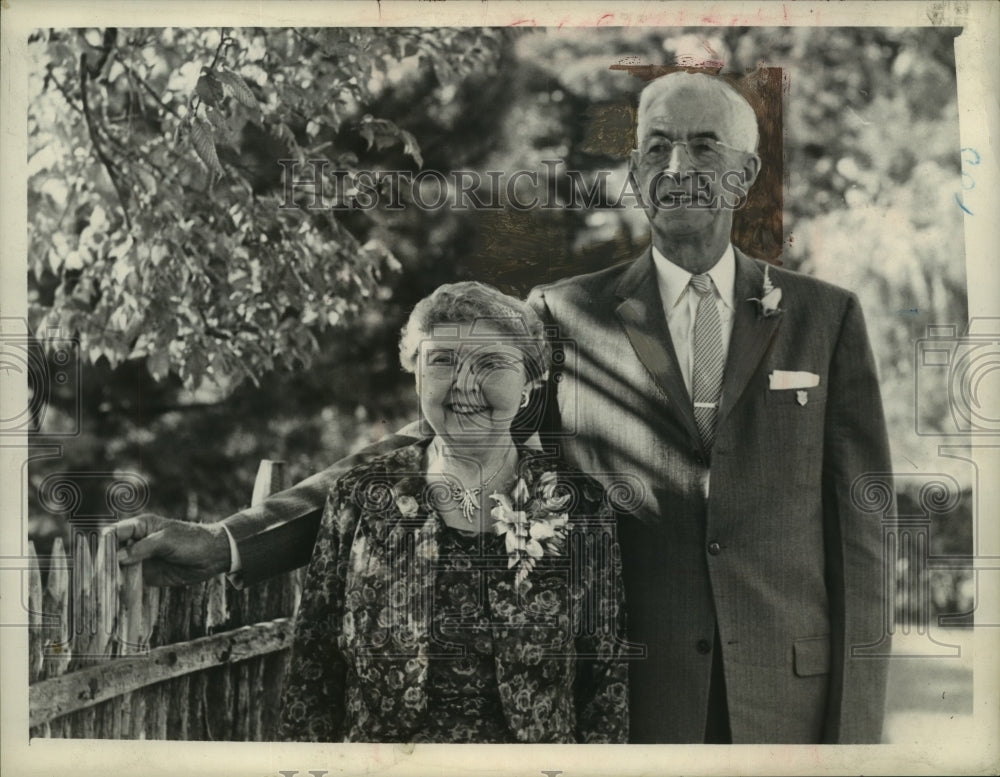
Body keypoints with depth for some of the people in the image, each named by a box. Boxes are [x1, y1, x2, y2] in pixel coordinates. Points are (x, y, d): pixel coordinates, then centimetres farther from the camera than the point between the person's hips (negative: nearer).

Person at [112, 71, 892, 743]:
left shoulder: (826, 316, 6)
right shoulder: (565, 316, 4)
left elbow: (859, 525, 5)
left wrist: (857, 722, -1)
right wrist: (226, 544, -8)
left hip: (791, 695, 1)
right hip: (629, 692, 0)